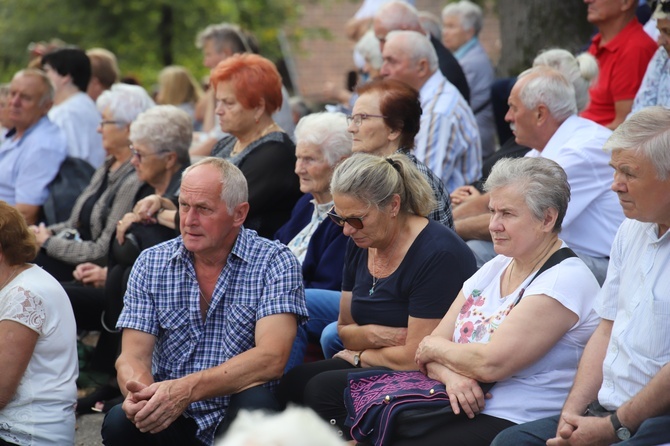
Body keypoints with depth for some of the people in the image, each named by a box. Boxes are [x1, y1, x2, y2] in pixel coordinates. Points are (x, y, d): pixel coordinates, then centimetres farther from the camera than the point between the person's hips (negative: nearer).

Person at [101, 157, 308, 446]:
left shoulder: (274, 263, -6)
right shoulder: (151, 264, 5)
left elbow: (271, 359, -19)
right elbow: (133, 355, -3)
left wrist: (187, 389, -31)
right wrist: (139, 393, -28)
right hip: (170, 421, 2)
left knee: (255, 403, -35)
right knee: (118, 421, -29)